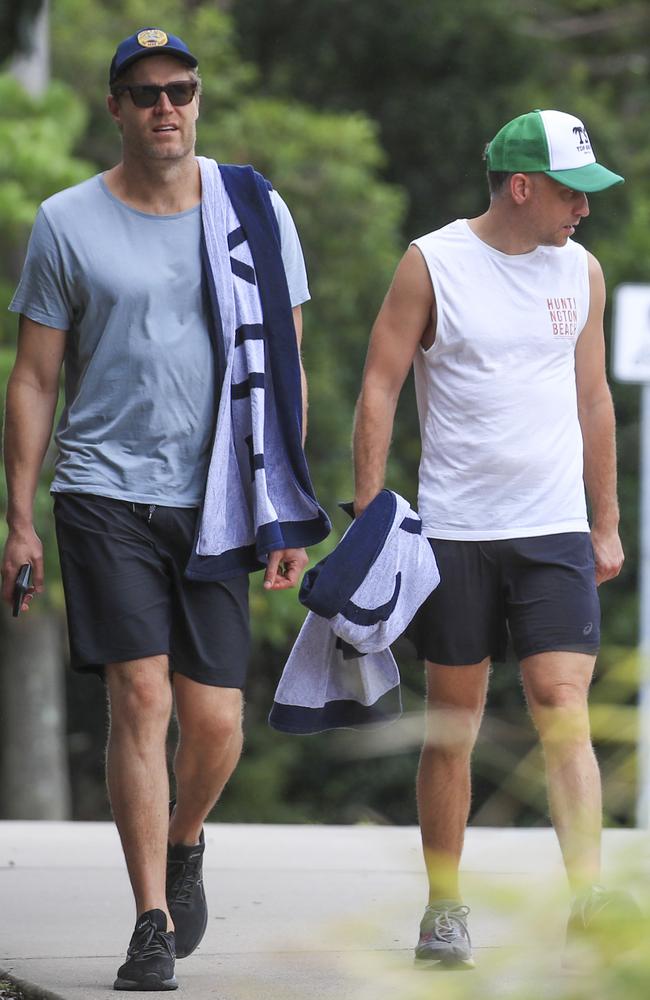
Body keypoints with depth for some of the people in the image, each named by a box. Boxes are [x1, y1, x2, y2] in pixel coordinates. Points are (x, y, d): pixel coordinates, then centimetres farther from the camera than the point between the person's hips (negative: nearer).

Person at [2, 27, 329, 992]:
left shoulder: (256, 213, 5)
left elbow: (282, 370, 9)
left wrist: (287, 517, 5)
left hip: (215, 504, 2)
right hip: (105, 493, -2)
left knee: (216, 723, 0)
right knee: (142, 697, -12)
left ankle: (182, 844, 32)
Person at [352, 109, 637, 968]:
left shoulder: (581, 271, 10)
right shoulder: (433, 263, -2)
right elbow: (379, 387, -1)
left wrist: (607, 524, 17)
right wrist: (369, 514, -7)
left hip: (554, 530, 2)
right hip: (453, 531, -2)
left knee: (563, 711, -11)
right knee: (452, 724, 4)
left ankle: (588, 898, -19)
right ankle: (444, 907, 14)